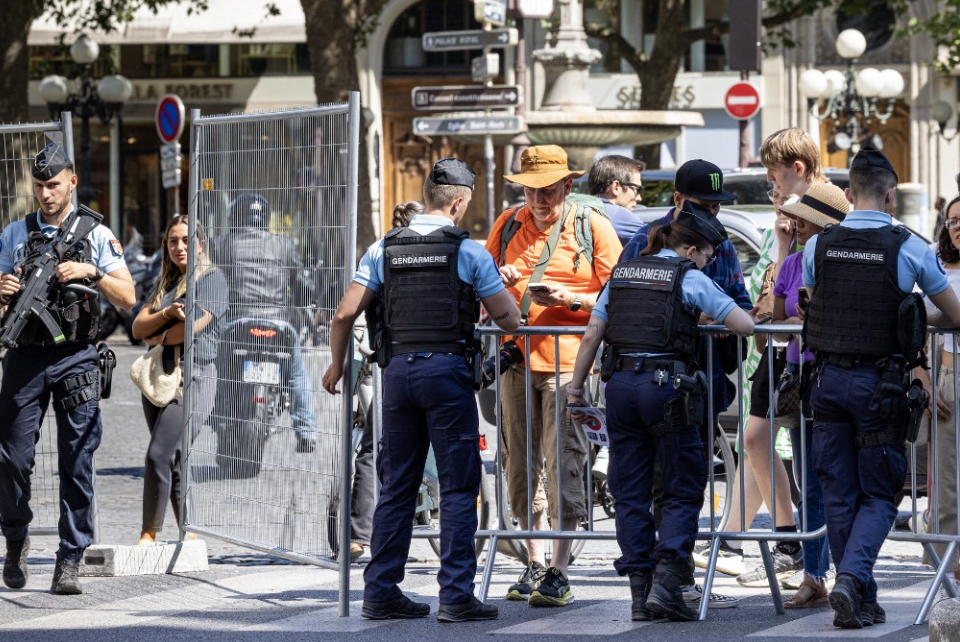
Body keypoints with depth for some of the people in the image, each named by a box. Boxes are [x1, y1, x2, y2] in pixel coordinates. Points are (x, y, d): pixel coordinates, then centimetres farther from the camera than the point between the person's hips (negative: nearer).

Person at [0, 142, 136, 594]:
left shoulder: (97, 235, 5)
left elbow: (127, 299, 0)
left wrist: (91, 272, -15)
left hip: (75, 359, -1)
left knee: (77, 464, -4)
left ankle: (69, 561, 1)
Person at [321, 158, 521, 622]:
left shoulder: (384, 249, 7)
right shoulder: (468, 251, -2)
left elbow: (345, 314, 3)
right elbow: (509, 320, 1)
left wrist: (337, 365, 19)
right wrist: (498, 289, 23)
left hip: (397, 370, 4)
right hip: (447, 370, -4)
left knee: (396, 487, 11)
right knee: (458, 488, 0)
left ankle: (380, 593, 11)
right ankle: (456, 596, -5)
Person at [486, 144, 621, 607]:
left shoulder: (592, 227, 2)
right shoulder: (507, 226, 14)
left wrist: (569, 299, -15)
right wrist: (498, 282, -1)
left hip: (569, 360, -5)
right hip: (517, 359, 5)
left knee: (564, 463, -10)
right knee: (520, 465, 7)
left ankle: (559, 572, -10)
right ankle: (535, 563, 17)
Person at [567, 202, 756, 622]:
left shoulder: (621, 274, 14)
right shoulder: (689, 277, -1)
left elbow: (592, 335, 11)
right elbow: (744, 325, -4)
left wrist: (576, 388, 17)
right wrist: (728, 320, 18)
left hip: (621, 385, 5)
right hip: (667, 386, -5)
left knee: (630, 492, 8)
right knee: (683, 491, 4)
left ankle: (640, 595, 6)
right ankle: (664, 584, -10)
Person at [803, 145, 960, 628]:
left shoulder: (818, 246, 1)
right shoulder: (909, 249, -7)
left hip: (828, 378, 3)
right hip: (879, 383, -3)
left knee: (839, 495, 10)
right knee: (878, 495, 5)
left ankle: (861, 603, 11)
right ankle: (852, 579, -17)